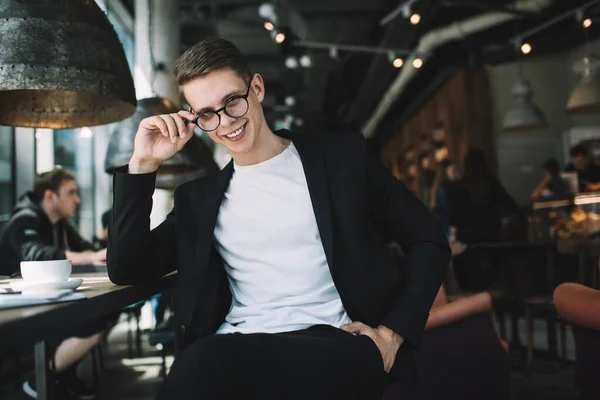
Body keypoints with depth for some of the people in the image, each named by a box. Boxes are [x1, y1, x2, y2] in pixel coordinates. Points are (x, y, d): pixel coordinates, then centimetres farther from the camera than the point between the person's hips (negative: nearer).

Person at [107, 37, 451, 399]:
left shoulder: (342, 156, 10)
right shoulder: (199, 199, 17)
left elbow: (429, 240, 10)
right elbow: (126, 269, 10)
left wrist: (392, 334, -2)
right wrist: (143, 164, 4)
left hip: (331, 343, -2)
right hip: (236, 349, 3)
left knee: (206, 366, -33)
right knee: (200, 366, -35)